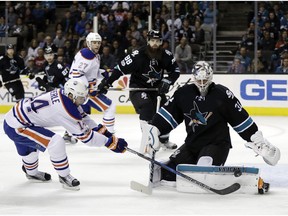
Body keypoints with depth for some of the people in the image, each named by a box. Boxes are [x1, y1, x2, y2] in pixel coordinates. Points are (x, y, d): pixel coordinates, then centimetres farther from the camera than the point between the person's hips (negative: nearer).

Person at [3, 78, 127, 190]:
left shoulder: (63, 94, -3)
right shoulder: (66, 109, -28)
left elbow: (82, 118, 11)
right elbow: (84, 135, -22)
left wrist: (102, 130, 7)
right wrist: (111, 142, -17)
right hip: (15, 127, -10)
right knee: (55, 142, -21)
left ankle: (31, 172, 63)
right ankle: (64, 176, -3)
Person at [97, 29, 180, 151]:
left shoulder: (166, 55, -10)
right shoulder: (137, 55, -24)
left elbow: (175, 70, 0)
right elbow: (120, 68, -20)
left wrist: (166, 82, -17)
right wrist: (106, 83, -22)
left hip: (156, 87, 5)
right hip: (137, 87, -5)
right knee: (146, 107, -28)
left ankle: (164, 140, 26)